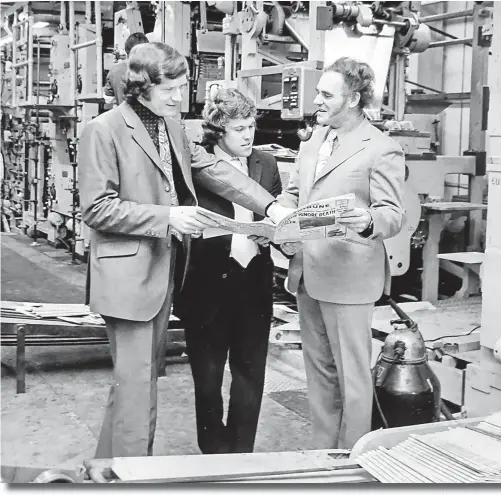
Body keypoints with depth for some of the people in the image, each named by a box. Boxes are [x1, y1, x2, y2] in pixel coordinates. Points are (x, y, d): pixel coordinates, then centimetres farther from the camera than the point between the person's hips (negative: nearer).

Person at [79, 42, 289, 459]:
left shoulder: (171, 127, 12)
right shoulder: (104, 130, -12)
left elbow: (212, 169, 9)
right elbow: (97, 209, -15)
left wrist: (268, 205, -3)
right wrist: (167, 217, -20)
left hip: (164, 271, 8)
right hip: (128, 275, -8)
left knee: (146, 374, 15)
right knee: (135, 383, -6)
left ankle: (108, 463, 29)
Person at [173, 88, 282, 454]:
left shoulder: (266, 165, 7)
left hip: (254, 283, 4)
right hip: (209, 284, -4)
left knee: (250, 373, 10)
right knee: (207, 375, 9)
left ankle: (241, 451, 25)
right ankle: (214, 451, 27)